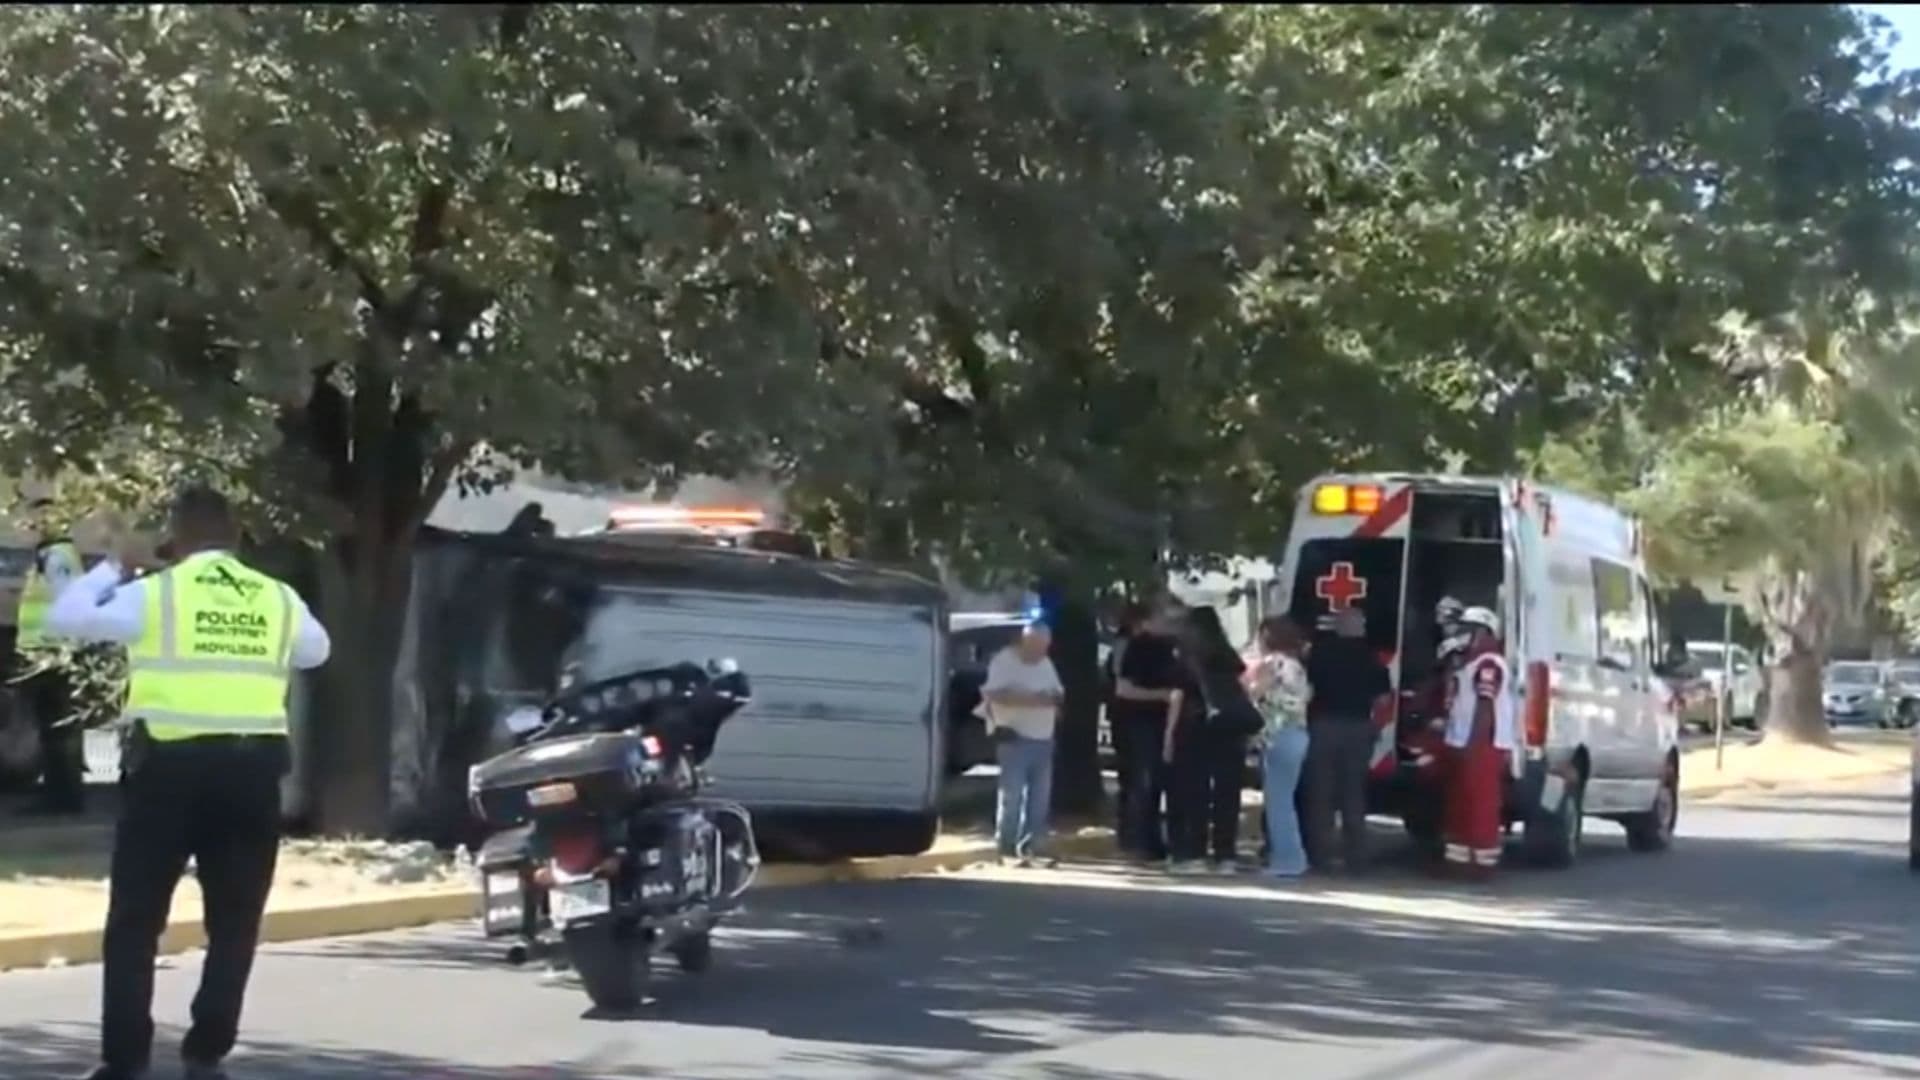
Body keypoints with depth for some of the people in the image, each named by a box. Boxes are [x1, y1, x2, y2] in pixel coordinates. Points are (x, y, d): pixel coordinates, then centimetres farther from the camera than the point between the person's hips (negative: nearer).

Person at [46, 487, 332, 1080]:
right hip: (252, 770, 2)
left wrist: (113, 566, 17)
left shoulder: (155, 593, -1)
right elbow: (318, 648, 27)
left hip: (170, 768, -2)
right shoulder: (279, 600, 8)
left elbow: (64, 617, 6)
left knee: (134, 921, 8)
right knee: (234, 925, 13)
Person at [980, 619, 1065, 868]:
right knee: (1012, 796, -8)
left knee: (1040, 797, 6)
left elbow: (1058, 693, 20)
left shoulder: (1045, 663, 17)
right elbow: (995, 695, -19)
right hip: (1015, 738, -7)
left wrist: (1053, 701, -5)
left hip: (1043, 739, 7)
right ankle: (1007, 849, -4)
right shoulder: (1003, 661, -7)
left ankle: (1034, 847, 11)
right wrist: (1030, 700, -25)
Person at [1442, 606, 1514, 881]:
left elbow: (1486, 706, -21)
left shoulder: (1489, 663, -14)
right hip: (1464, 744, 11)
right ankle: (1461, 857, 18)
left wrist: (1473, 745, -23)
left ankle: (1482, 861, -8)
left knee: (1481, 807, -9)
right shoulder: (1472, 661, 20)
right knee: (1460, 806, 13)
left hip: (1482, 746, -11)